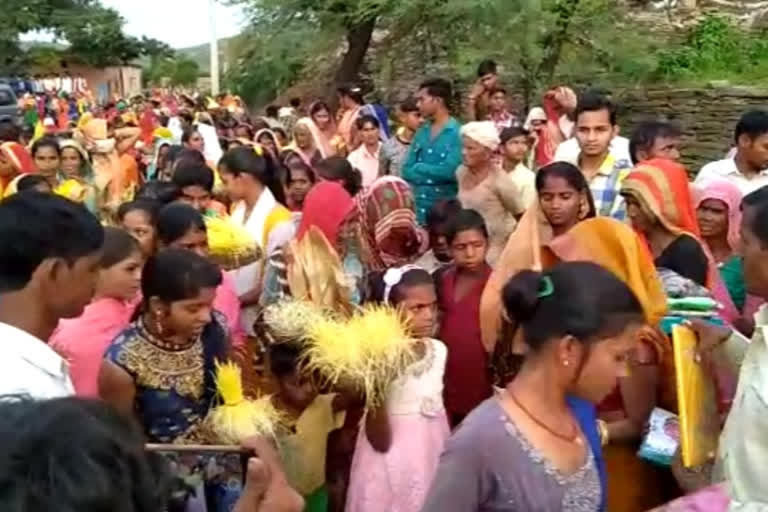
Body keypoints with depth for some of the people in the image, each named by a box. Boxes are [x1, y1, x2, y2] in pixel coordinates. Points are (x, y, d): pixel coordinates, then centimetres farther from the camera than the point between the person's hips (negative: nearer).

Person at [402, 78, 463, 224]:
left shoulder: (458, 133, -11)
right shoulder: (422, 132, 11)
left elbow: (449, 171, -20)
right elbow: (407, 170, 7)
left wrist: (419, 168, -5)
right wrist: (434, 175, -11)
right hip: (419, 206, 6)